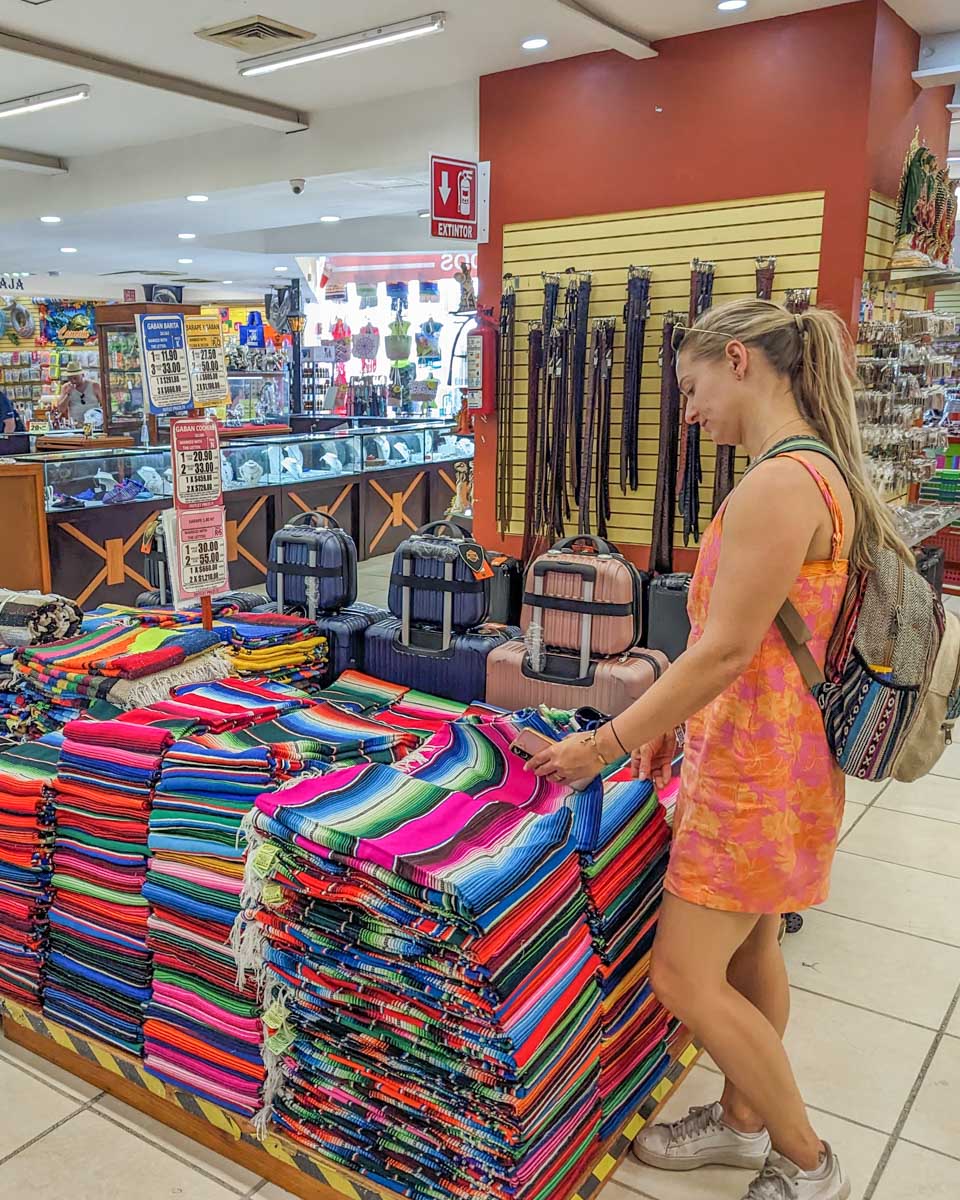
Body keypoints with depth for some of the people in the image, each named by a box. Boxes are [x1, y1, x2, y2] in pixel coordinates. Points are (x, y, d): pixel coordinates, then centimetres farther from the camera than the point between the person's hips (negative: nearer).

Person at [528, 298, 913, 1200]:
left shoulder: (779, 483, -23)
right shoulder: (817, 470, 10)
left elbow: (724, 651, -24)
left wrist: (607, 743, -16)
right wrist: (670, 723, 18)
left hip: (756, 770, -10)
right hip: (760, 758, 10)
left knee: (684, 978, 2)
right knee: (749, 955, 21)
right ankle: (741, 1120, 40)